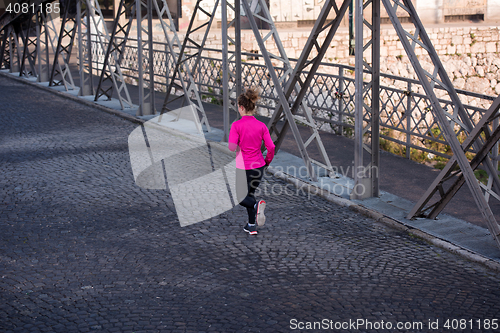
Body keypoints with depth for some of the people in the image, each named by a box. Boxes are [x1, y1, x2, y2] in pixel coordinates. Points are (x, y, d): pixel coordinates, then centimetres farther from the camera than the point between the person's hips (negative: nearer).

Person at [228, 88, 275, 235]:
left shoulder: (236, 125, -14)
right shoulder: (261, 126, -4)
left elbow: (232, 148, -22)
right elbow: (271, 147, -6)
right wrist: (267, 161, 11)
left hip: (242, 168, -4)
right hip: (258, 166, 4)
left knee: (239, 197, 14)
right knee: (250, 194, 23)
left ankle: (256, 205, -16)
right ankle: (252, 226, 23)